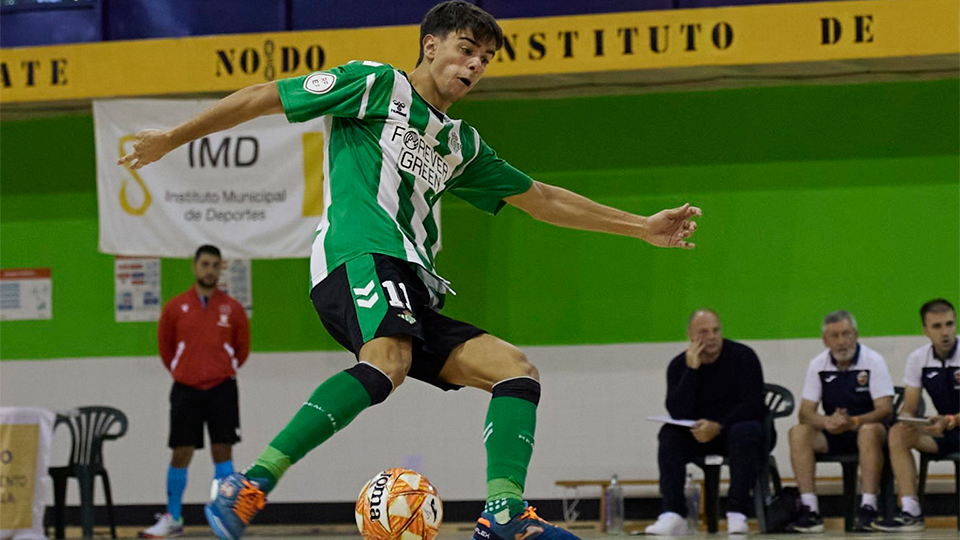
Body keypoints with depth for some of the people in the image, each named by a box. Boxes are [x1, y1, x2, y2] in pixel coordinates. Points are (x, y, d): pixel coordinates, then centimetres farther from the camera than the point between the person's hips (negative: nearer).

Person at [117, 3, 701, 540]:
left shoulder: (461, 142, 30)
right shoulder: (376, 85, 8)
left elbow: (539, 198, 37)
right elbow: (263, 98, 8)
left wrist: (641, 226, 37)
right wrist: (173, 138, 5)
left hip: (413, 288, 9)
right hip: (359, 255, -9)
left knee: (516, 370, -3)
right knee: (387, 364, -37)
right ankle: (248, 487, -42)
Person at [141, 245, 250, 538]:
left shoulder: (232, 309, 3)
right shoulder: (175, 307, 2)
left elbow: (242, 347, 14)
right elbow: (165, 346, 14)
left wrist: (227, 369, 11)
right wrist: (179, 370, 13)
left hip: (221, 389, 0)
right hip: (185, 390, 0)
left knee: (222, 452, -4)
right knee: (181, 454, 1)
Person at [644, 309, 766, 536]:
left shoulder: (742, 356, -11)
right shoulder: (679, 365, -4)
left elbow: (753, 406, -17)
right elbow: (677, 413, -16)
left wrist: (718, 426, -29)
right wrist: (691, 369, -22)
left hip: (736, 426, -3)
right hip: (698, 432, 3)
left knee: (745, 433, -37)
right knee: (669, 434, -25)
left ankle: (737, 514, -35)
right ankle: (673, 515, -32)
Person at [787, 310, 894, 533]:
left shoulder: (873, 361, -9)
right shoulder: (818, 364, 1)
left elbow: (885, 410, -17)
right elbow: (805, 413, -3)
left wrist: (853, 422, -35)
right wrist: (827, 422, -27)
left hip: (867, 428, -4)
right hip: (832, 437, 4)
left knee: (869, 431, -38)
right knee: (798, 433, -23)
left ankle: (868, 508, -40)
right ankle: (810, 510, -29)